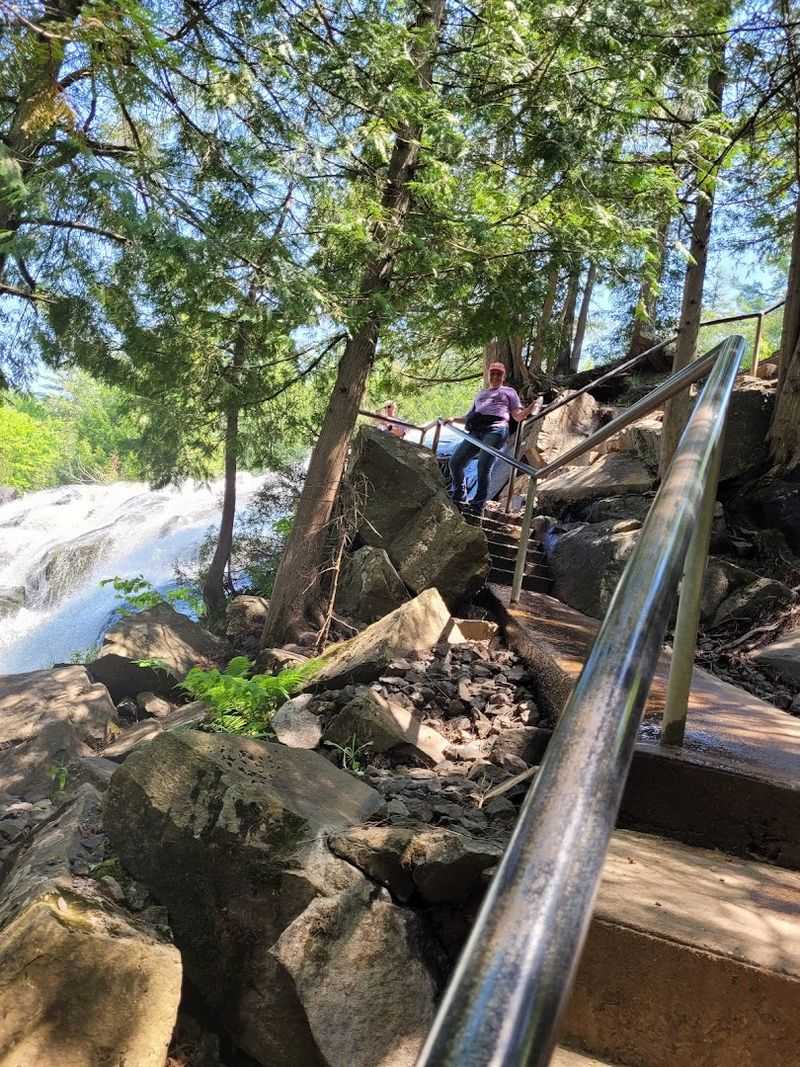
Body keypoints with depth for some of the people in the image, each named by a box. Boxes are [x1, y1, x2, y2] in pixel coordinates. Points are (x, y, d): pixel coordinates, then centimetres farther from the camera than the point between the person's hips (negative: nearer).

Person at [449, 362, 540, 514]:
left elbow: (518, 416, 12)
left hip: (495, 429, -5)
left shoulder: (509, 391, 23)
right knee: (455, 462, -6)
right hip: (475, 431, 5)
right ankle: (458, 498, 8)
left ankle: (477, 505, -13)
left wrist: (530, 408, -7)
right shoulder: (481, 393, 36)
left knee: (483, 466, -19)